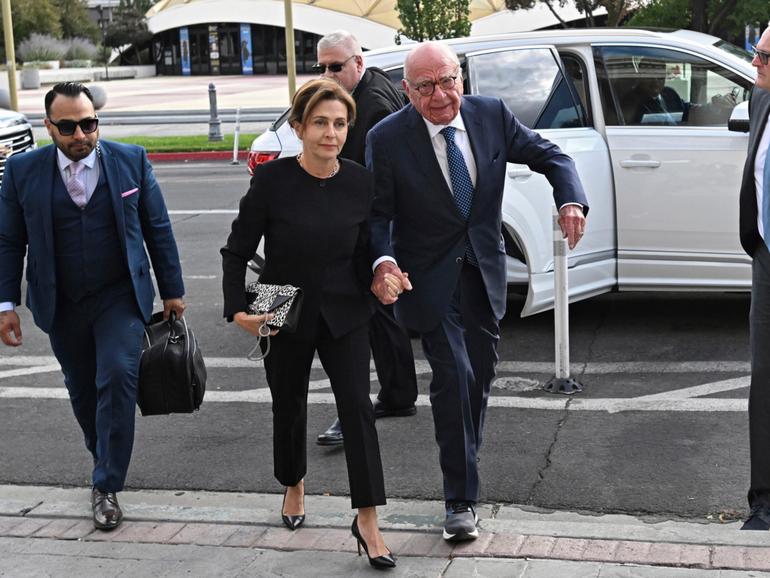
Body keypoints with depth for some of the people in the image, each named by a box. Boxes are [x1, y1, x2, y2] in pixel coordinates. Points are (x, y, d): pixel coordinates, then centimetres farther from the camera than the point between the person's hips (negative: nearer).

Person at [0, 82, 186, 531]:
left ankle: (107, 486, -5)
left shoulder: (131, 160, -4)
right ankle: (107, 464, 35)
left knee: (118, 379, -15)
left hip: (120, 297, -2)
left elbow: (158, 229, 2)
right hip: (60, 305, 2)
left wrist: (172, 290, 4)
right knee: (83, 391, 12)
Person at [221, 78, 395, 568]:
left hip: (344, 315, 1)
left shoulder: (360, 182, -7)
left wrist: (381, 280, -17)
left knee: (358, 407, -10)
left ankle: (368, 520, -4)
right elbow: (238, 251, -7)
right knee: (289, 405, 16)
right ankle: (294, 485, 45)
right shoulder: (273, 179, -14)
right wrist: (238, 310, -17)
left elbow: (365, 252, 3)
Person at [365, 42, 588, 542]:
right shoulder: (388, 138, -16)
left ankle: (466, 461, 40)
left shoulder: (491, 115, -7)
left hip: (484, 270, 4)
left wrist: (571, 200, -17)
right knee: (454, 376, -12)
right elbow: (378, 213, -10)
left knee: (481, 374, 16)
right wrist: (383, 261, -29)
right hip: (430, 276, -4)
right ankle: (461, 499, -2)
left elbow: (549, 155, 2)